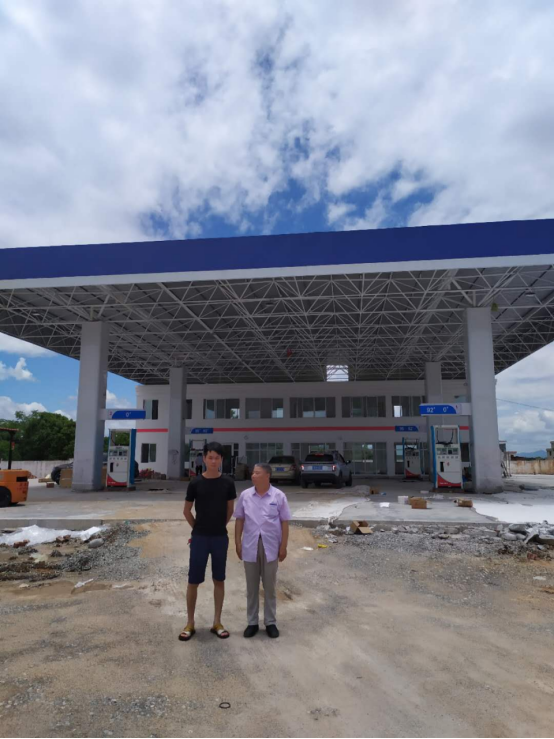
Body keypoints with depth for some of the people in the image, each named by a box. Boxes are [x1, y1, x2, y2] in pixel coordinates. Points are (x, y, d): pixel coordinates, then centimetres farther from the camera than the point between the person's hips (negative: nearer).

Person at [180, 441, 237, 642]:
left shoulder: (227, 483, -3)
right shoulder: (195, 483, -6)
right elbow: (187, 511, 4)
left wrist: (219, 527, 9)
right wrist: (198, 528, 7)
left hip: (220, 538, 1)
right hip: (199, 538, -1)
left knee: (219, 580, 10)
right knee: (193, 580, 4)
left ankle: (217, 623, 22)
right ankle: (190, 623, 18)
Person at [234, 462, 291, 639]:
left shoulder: (279, 496, -6)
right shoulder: (245, 495, -1)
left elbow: (284, 522, -2)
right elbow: (240, 520, 4)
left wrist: (283, 546, -4)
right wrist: (238, 543, 1)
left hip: (270, 547, -1)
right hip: (250, 547, 2)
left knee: (270, 586, 11)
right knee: (252, 587, 12)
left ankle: (270, 622, 24)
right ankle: (252, 622, 24)